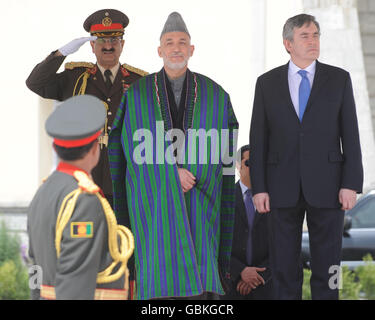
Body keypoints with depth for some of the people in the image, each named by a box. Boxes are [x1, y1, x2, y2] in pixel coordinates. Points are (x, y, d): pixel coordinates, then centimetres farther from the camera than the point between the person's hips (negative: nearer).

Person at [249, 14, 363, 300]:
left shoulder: (339, 79, 4)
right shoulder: (267, 83, 6)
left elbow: (350, 135, 1)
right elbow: (258, 139, 5)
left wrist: (351, 184, -7)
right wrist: (259, 188, -3)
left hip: (326, 186, -1)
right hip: (283, 188, 1)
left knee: (327, 266, 2)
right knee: (284, 268, 3)